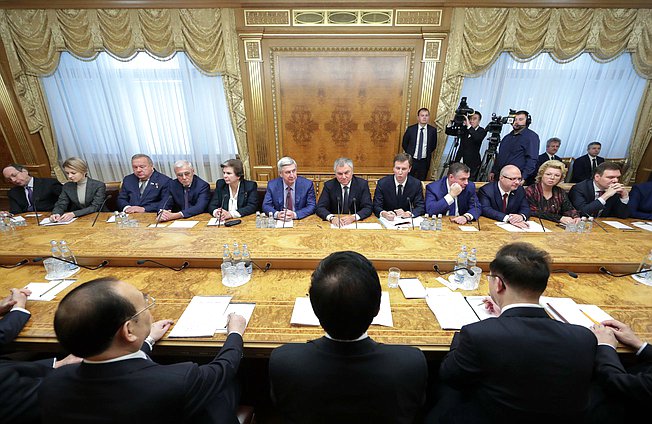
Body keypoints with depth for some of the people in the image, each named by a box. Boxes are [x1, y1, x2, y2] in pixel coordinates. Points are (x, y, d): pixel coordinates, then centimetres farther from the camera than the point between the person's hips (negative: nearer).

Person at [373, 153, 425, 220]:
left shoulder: (416, 184, -3)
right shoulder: (382, 183, -7)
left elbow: (421, 207, -4)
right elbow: (376, 206, -10)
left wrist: (407, 214, -24)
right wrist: (384, 214, -32)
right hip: (387, 221, -2)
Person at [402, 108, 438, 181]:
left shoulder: (433, 130, -3)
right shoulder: (411, 129, -6)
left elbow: (434, 145, 10)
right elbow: (404, 143, 6)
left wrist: (428, 153, 6)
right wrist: (409, 153, 6)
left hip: (424, 162, 1)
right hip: (411, 160, -1)